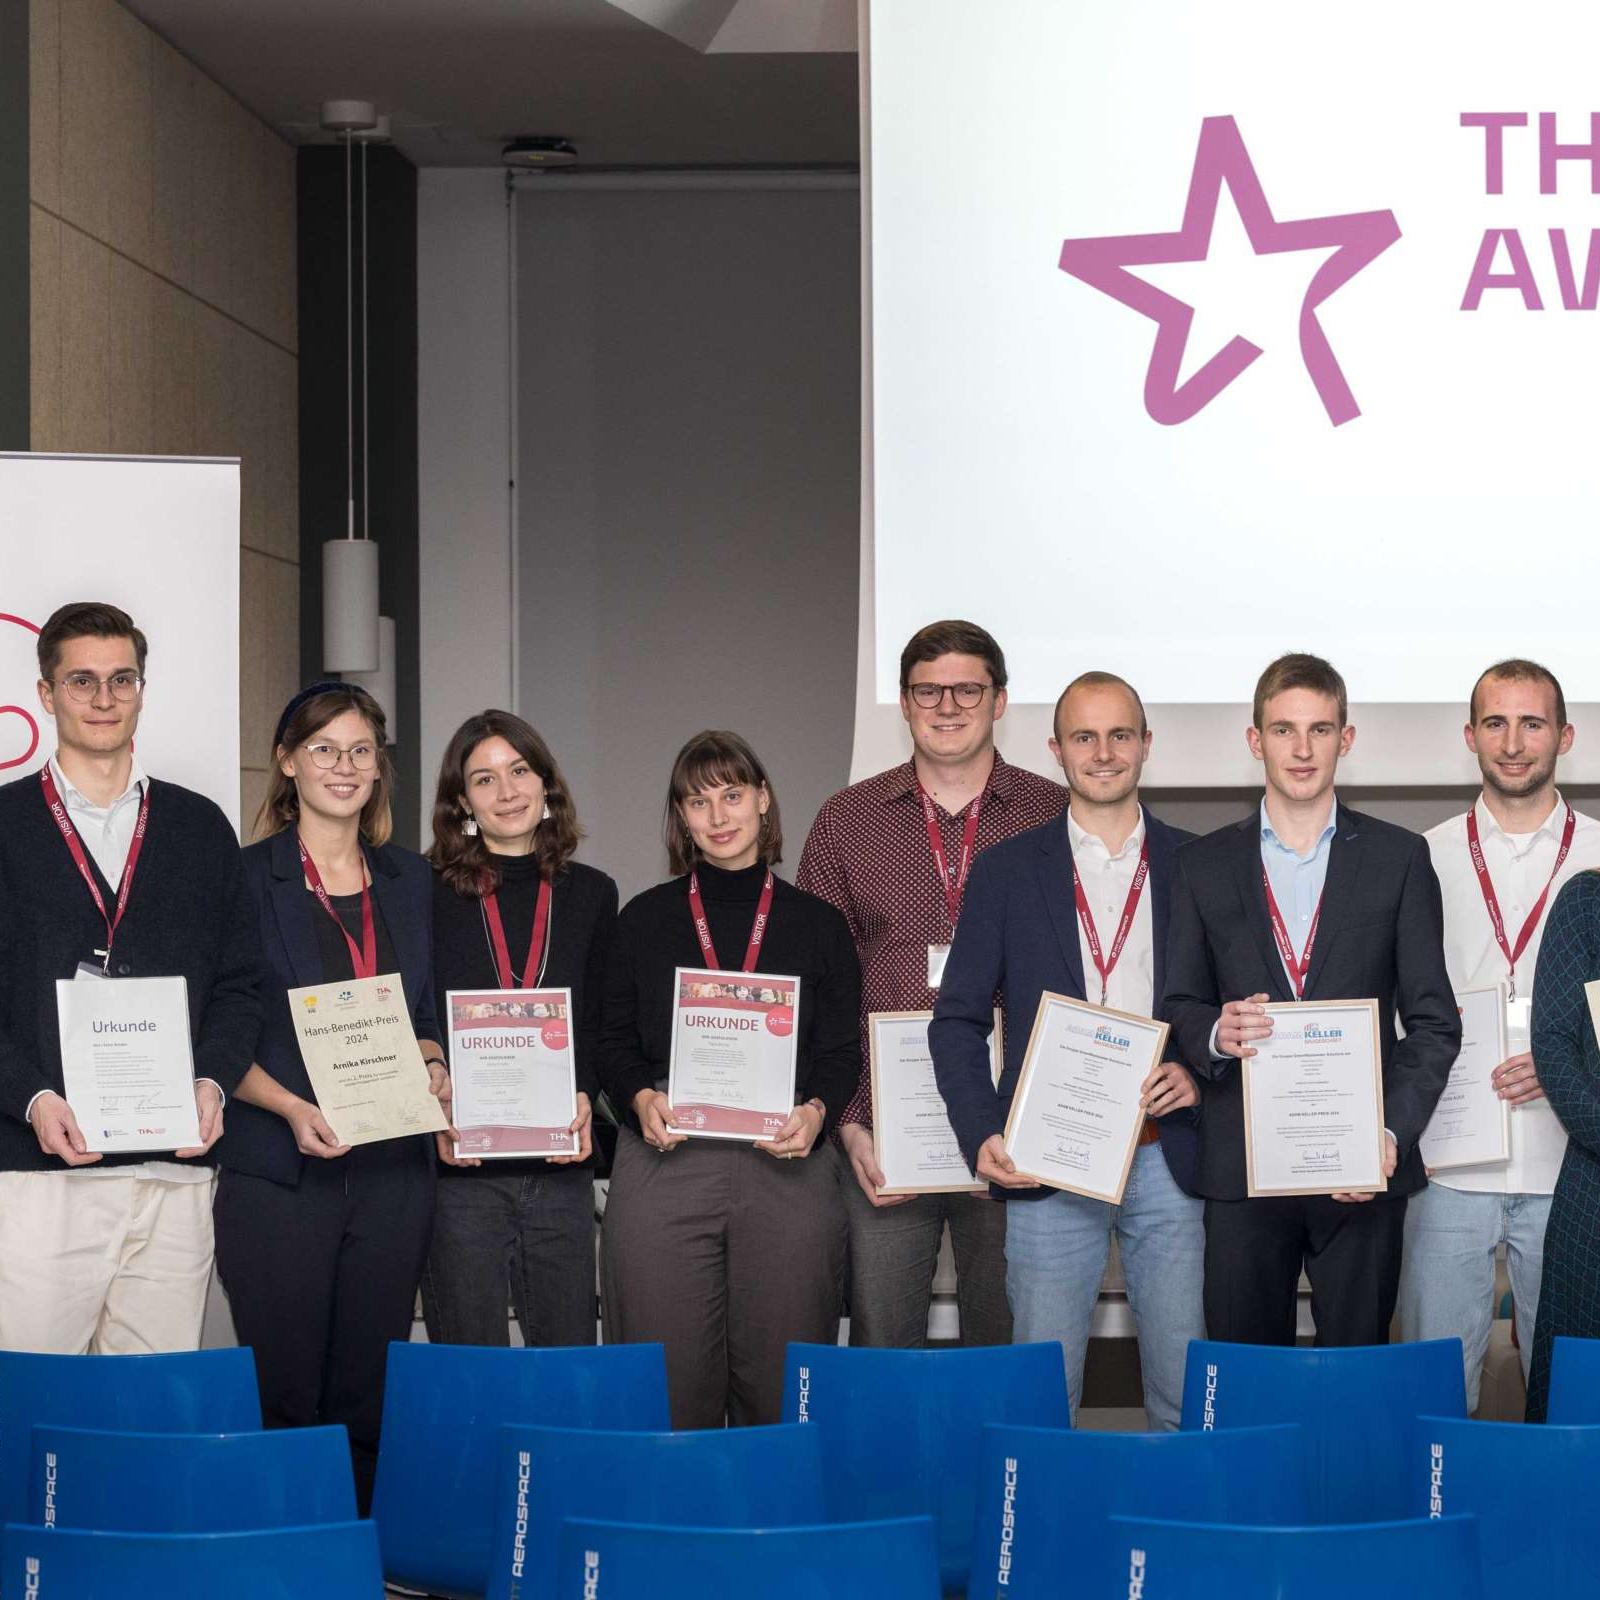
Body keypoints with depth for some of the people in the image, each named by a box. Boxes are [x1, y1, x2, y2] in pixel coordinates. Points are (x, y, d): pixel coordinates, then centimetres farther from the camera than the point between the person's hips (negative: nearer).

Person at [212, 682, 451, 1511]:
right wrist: (293, 1108, -17)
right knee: (287, 1392, -4)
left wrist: (431, 1065, -1)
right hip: (279, 1170, -4)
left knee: (370, 1396, 5)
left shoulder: (411, 882, 14)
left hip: (393, 1169, 4)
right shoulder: (245, 876, 0)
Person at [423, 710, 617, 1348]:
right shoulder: (428, 893, 1)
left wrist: (585, 1097, -5)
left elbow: (599, 1026, 13)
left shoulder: (590, 895, 10)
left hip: (560, 1169, 3)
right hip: (460, 1168, -3)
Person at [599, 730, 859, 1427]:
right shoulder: (645, 919, 12)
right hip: (662, 1167, 0)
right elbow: (613, 1042, 11)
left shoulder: (817, 924, 11)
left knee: (780, 1388, 0)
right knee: (668, 1387, -1)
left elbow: (843, 1049, 9)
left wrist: (816, 1111, -11)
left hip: (785, 1168, 0)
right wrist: (642, 1099, -9)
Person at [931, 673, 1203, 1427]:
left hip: (1168, 1160, 1)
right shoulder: (1007, 870, 6)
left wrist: (1201, 1073, -7)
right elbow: (958, 1019, 5)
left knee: (1185, 1390, 2)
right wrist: (982, 1136, -7)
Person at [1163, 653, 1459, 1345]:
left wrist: (1392, 1133, -11)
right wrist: (1216, 1032, -13)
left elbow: (1433, 1021, 3)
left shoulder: (1399, 858, 6)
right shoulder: (1205, 864, 10)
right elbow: (1179, 1005, 11)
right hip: (1240, 1163, 1)